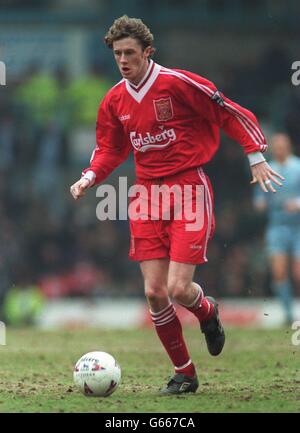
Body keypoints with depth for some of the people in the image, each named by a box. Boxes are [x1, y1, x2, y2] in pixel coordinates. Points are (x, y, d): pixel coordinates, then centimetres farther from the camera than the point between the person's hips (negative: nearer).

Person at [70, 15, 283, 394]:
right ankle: (184, 374, 14)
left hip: (189, 189, -5)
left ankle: (208, 312, 25)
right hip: (147, 194, 5)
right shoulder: (114, 101, 6)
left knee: (178, 288, -14)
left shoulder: (178, 83, -12)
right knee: (154, 292, -2)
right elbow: (110, 149, 19)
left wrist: (256, 158, -9)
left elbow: (232, 114, -6)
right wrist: (90, 176, 1)